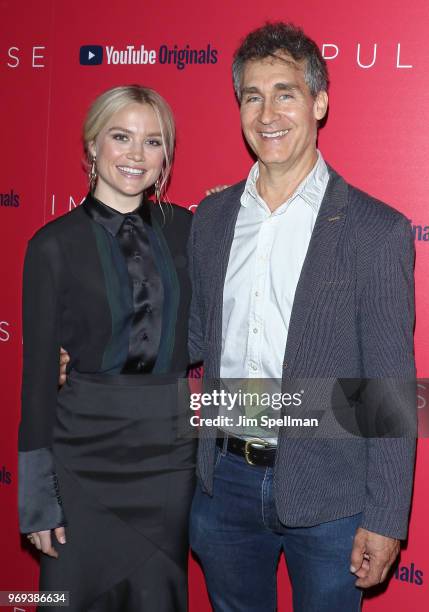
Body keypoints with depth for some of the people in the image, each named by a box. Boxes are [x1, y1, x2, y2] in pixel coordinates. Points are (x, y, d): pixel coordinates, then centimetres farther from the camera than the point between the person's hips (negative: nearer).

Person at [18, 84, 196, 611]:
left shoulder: (185, 229, 3)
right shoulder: (55, 245, -7)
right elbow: (39, 371, -6)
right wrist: (37, 497, -4)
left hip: (169, 449, 3)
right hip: (85, 453, -3)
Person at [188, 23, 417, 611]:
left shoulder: (377, 231, -12)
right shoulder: (211, 217, 3)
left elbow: (389, 391, -11)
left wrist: (386, 519, -10)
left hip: (326, 497, -4)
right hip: (225, 480, 5)